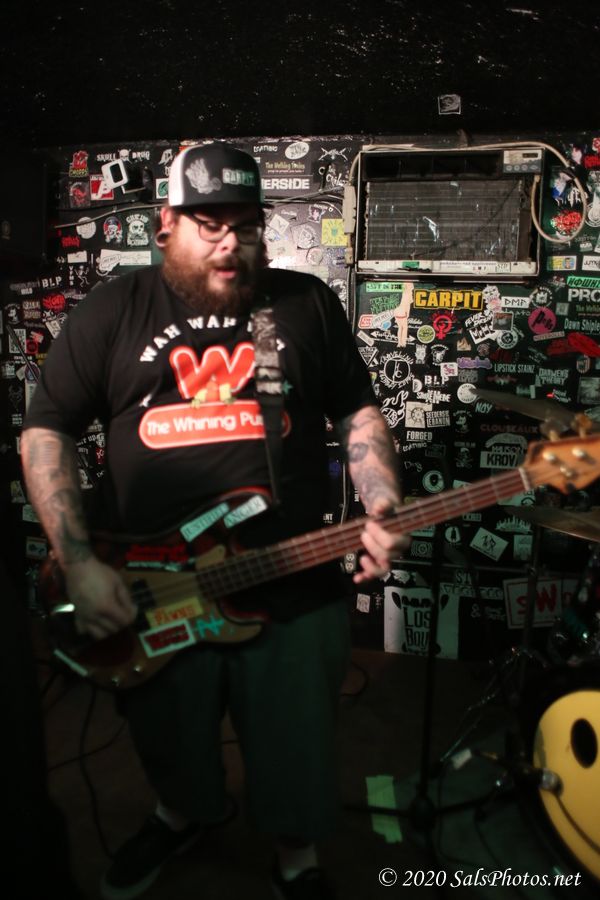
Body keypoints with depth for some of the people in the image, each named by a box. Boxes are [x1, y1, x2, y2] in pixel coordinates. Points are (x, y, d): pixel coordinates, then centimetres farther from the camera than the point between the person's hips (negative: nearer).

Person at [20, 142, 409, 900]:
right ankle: (182, 813, 59)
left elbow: (358, 414, 7)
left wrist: (382, 511, -11)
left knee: (297, 759, 15)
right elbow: (45, 433, 1)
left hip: (294, 591, 0)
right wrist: (78, 563, -9)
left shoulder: (307, 304, 5)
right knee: (169, 749, 24)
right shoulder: (111, 312, 2)